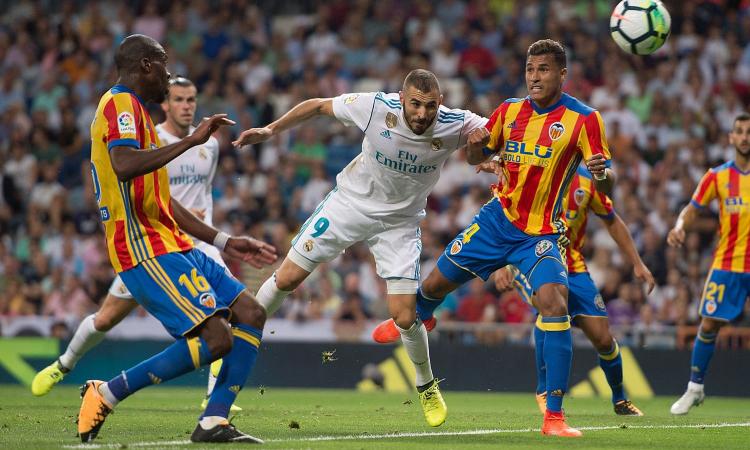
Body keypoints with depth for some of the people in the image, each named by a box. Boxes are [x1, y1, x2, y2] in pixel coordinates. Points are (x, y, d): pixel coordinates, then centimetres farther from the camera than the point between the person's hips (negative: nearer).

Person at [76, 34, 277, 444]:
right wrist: (191, 141, -24)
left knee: (251, 314, 4)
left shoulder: (134, 111, 24)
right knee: (216, 340, -18)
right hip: (146, 250, -11)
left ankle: (213, 422, -1)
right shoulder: (120, 104, -8)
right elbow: (124, 166, -29)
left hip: (172, 246, 11)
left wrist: (225, 241, 26)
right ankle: (106, 394, -9)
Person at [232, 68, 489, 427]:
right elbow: (319, 106, -8)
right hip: (350, 201, 0)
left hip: (400, 222, 0)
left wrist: (480, 144, -27)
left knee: (405, 317, -8)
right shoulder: (376, 107, -26)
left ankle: (427, 386, 20)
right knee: (286, 279, 1)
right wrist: (270, 130, -7)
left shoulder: (455, 125, -24)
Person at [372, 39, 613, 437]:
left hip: (542, 234, -4)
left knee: (554, 305, -25)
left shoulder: (583, 119, -12)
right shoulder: (510, 111, 1)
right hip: (498, 219, 4)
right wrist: (481, 153, -9)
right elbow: (480, 151, 16)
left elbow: (605, 185, -14)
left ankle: (554, 416, -19)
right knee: (438, 281, 14)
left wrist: (601, 174, -38)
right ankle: (417, 316, 55)